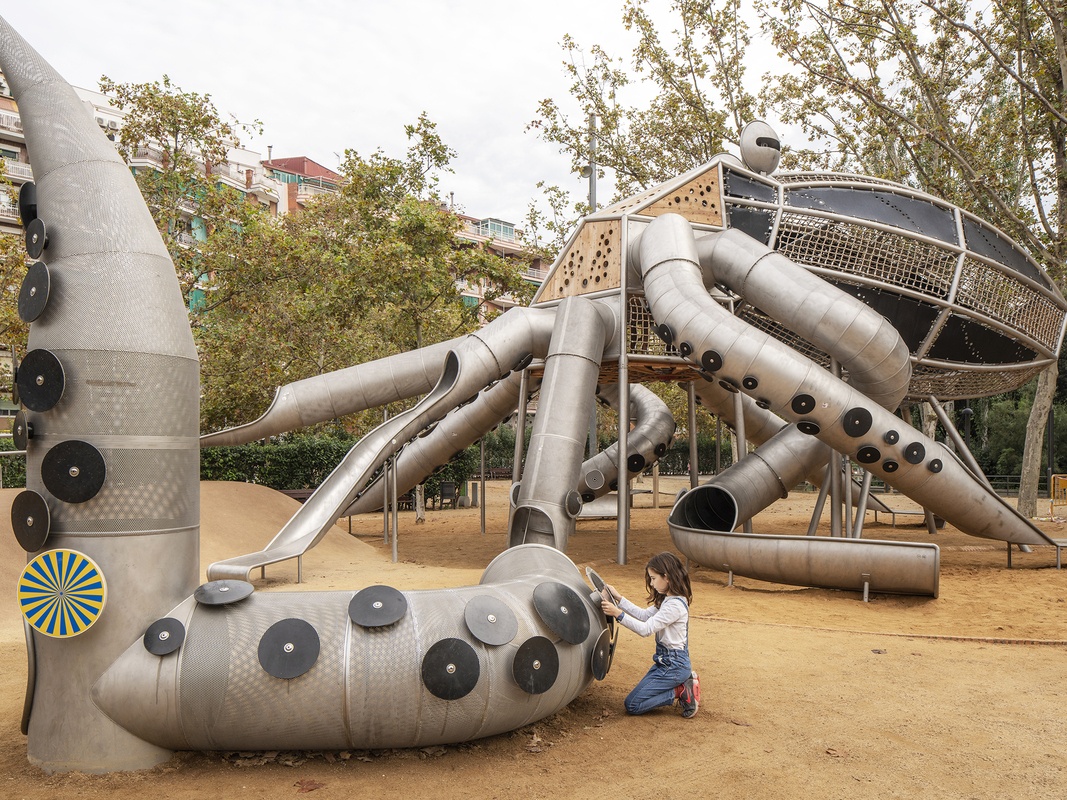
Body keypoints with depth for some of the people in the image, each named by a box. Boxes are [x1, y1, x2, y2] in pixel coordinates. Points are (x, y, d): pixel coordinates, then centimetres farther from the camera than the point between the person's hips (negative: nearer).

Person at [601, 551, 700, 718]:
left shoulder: (675, 605, -23)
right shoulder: (667, 600, 8)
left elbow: (645, 629, -25)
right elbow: (644, 614, 13)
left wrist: (618, 613, -26)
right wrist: (618, 598, 10)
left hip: (673, 666, -10)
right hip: (665, 661, 10)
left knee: (632, 705, -7)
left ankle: (681, 691, -4)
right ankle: (684, 683, 11)